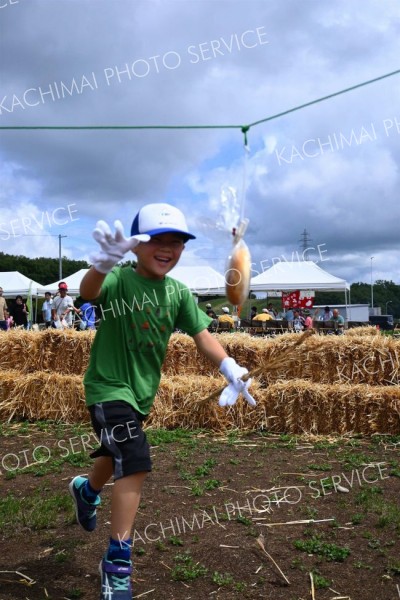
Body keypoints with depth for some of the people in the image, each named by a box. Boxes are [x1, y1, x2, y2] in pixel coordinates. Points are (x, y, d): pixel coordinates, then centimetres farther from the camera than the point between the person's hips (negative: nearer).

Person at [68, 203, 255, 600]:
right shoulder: (119, 279, -20)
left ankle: (87, 489, 62)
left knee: (117, 454, 27)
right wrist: (104, 263, -64)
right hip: (110, 386, -7)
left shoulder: (179, 292, -2)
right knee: (135, 464, -18)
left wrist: (230, 369, -20)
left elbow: (201, 334, -4)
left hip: (143, 388, 7)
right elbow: (89, 292, -41)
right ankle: (117, 564, -2)